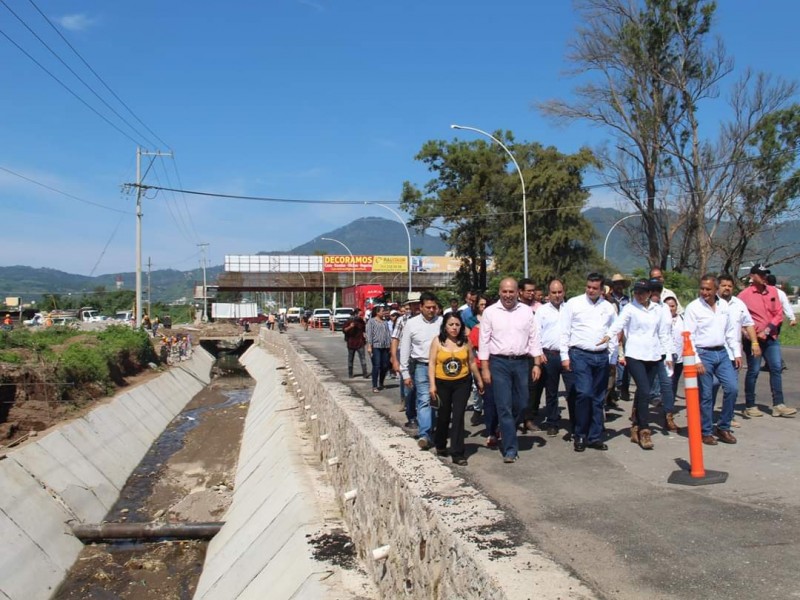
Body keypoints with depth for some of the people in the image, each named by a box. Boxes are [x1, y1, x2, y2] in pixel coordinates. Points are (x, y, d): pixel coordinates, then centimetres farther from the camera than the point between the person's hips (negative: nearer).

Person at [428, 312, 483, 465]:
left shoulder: (465, 341, 0)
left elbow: (471, 362, 10)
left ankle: (457, 453, 1)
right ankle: (440, 445, 37)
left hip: (462, 383, 0)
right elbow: (432, 363, -5)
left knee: (458, 416, -6)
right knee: (443, 416, 13)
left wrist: (479, 380, 14)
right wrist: (432, 384, -11)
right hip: (442, 384, 0)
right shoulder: (437, 341, -3)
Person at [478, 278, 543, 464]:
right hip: (499, 363, -2)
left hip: (521, 362, 3)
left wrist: (537, 364, 2)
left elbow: (534, 338, 8)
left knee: (521, 404, 9)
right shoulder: (490, 312, -1)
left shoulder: (526, 311, 6)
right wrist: (485, 368, -4)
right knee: (504, 406, -3)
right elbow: (484, 341, -1)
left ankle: (507, 433, 34)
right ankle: (510, 449, 2)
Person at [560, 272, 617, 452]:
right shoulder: (573, 303, 0)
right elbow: (565, 331, -1)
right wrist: (564, 356, -6)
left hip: (602, 356, 4)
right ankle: (579, 436, 2)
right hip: (580, 355, -4)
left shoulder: (608, 307, 10)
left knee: (598, 399, 8)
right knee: (584, 393, -14)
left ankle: (595, 437, 19)